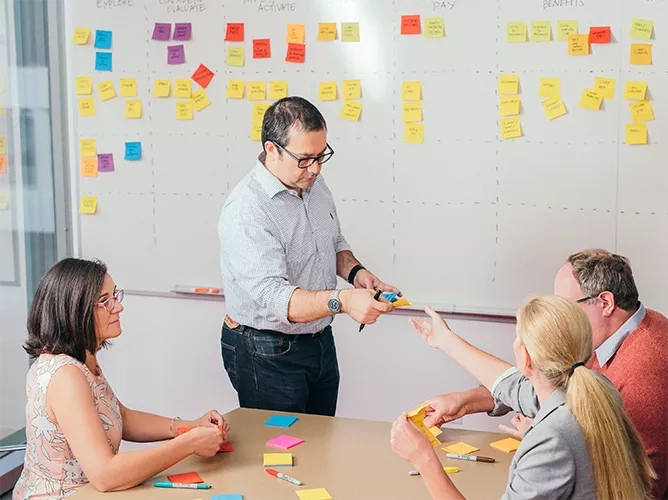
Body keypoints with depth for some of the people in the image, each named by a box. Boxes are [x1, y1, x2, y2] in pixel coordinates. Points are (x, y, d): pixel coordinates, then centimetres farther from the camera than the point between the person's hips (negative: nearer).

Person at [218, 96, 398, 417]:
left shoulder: (314, 183, 1)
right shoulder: (246, 210, -26)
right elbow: (273, 298, -34)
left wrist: (354, 271, -5)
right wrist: (342, 301, -46)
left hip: (321, 341, 8)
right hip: (268, 355, -7)